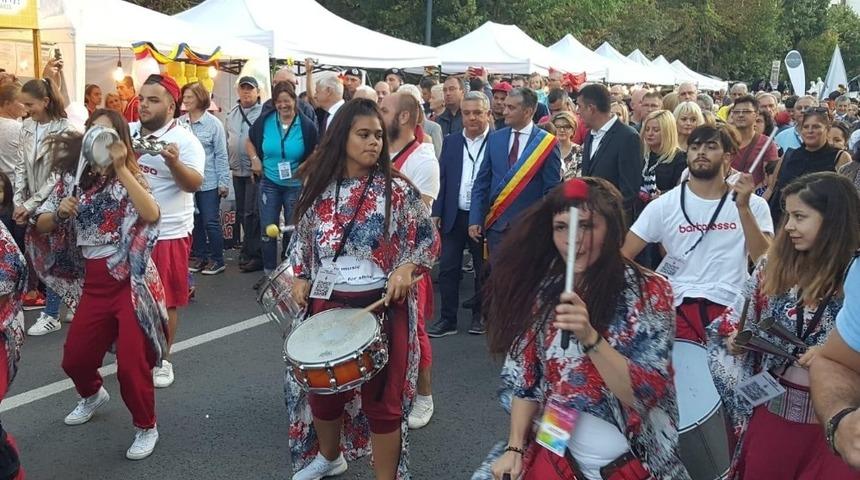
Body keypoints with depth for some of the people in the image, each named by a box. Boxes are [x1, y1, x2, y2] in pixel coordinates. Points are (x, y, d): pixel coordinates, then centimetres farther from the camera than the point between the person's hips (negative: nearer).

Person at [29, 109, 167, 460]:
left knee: (131, 362, -6)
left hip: (131, 279, -5)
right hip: (93, 282, 5)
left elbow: (152, 215, -25)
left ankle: (146, 428, 16)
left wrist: (120, 168, -26)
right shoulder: (72, 178, 6)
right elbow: (41, 225, 10)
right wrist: (59, 212, -12)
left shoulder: (130, 176, -5)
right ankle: (93, 395, 46)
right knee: (74, 358, 12)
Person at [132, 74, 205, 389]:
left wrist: (174, 162, -36)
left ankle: (162, 360, 20)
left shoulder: (185, 140, -10)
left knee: (165, 301, 5)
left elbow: (194, 184, -21)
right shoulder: (126, 132, 5)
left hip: (167, 233, -5)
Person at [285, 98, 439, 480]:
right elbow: (301, 237, 14)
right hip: (326, 303, 4)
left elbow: (428, 239, -2)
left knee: (381, 397, 3)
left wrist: (406, 269, -18)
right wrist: (300, 278, 3)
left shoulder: (396, 189, -8)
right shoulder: (318, 185, 2)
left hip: (380, 304, -4)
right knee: (323, 387, 18)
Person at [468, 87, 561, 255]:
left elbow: (552, 190, -3)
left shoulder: (547, 143, -4)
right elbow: (481, 183, 9)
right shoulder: (495, 139, 7)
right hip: (496, 224, 3)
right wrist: (475, 220, 1)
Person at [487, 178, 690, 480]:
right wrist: (515, 448, -6)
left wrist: (589, 336, -26)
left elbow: (645, 393, -15)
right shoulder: (543, 289, 0)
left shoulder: (649, 291, -9)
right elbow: (525, 379, 3)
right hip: (554, 455, 2)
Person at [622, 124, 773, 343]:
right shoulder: (663, 205, 4)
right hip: (678, 307, 0)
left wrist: (743, 207, -14)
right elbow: (624, 255, 3)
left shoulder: (754, 205, 5)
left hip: (732, 309, 0)